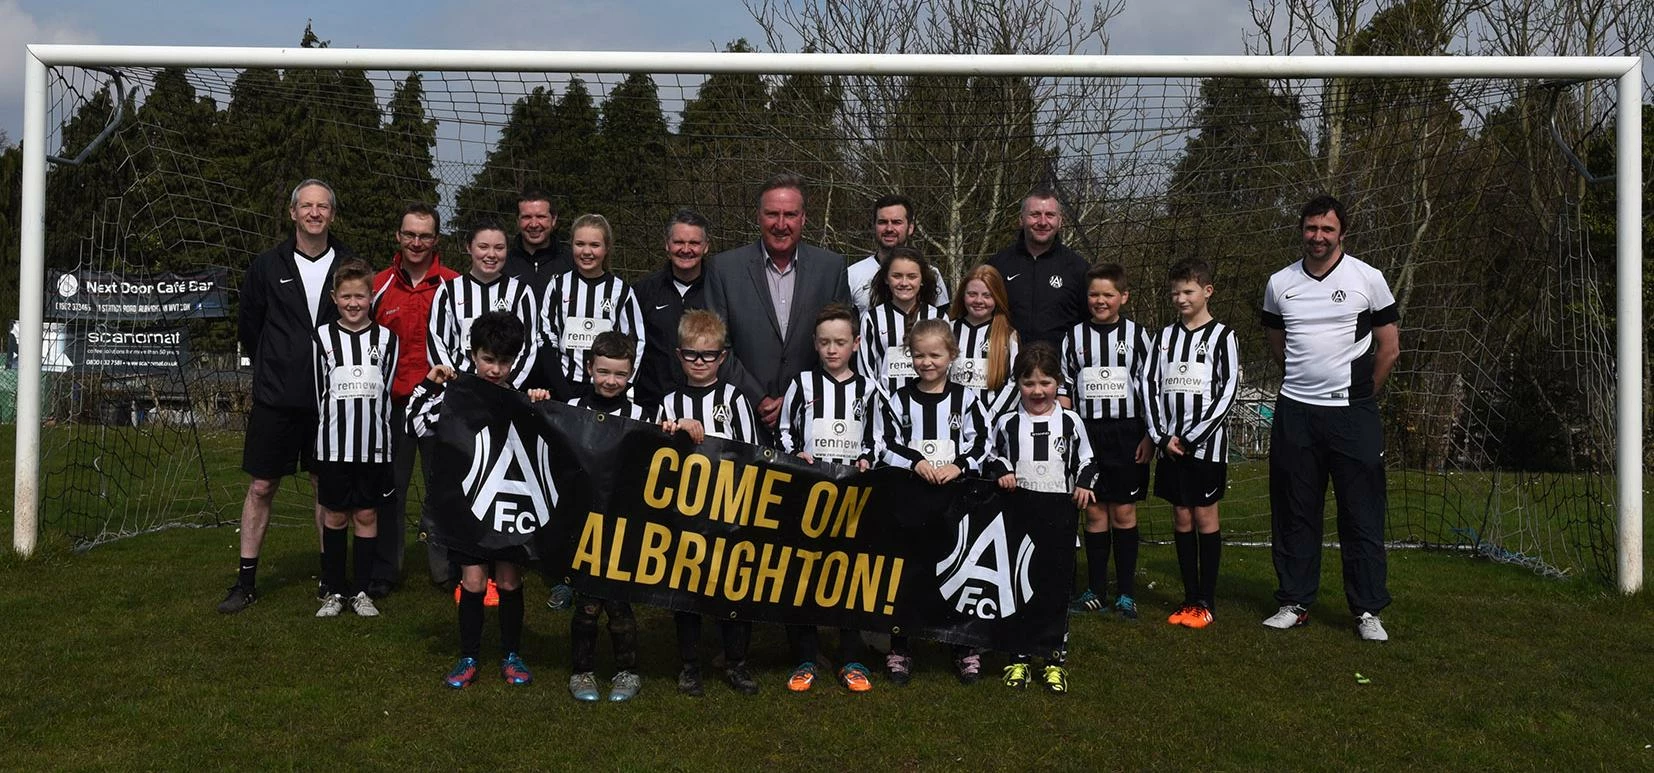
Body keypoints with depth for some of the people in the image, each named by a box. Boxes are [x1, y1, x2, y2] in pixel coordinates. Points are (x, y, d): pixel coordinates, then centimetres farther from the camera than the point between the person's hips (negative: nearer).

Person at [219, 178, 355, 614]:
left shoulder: (350, 266, 0)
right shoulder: (268, 266, 1)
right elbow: (248, 326, 12)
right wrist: (273, 369, 12)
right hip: (276, 399, 0)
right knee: (261, 487, 5)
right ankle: (246, 581, 15)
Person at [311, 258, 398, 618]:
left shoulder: (386, 338, 3)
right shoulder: (323, 337, 2)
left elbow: (386, 389, 6)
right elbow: (320, 392, 5)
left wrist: (370, 427, 3)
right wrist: (335, 427, 4)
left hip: (373, 444, 0)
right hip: (333, 445, 0)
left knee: (367, 515, 6)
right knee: (334, 516, 7)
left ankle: (361, 589, 16)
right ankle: (334, 590, 18)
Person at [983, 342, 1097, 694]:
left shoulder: (1070, 422, 4)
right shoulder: (1007, 423, 3)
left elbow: (1086, 461, 12)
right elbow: (990, 457, 13)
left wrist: (1085, 483, -6)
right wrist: (1000, 471, -6)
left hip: (1060, 513, 0)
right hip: (1018, 513, 0)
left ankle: (1056, 659, 16)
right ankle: (1019, 658, 16)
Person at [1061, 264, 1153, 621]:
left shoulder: (1137, 335, 1)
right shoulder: (1074, 336, 5)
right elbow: (1064, 389, 8)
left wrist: (1148, 436, -2)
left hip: (1126, 432, -1)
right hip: (1087, 431, 1)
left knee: (1124, 511, 2)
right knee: (1094, 512, 5)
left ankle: (1126, 593, 12)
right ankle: (1095, 591, 13)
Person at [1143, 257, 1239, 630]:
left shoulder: (1222, 335, -3)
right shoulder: (1164, 336, 10)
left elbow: (1228, 392, -9)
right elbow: (1150, 386, 6)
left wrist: (1191, 438, -12)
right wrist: (1162, 437, -5)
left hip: (1207, 444, -4)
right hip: (1170, 443, 4)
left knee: (1205, 517, 1)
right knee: (1181, 517, 7)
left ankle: (1206, 602, 8)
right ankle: (1189, 599, 15)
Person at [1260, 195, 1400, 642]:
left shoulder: (1368, 279, -1)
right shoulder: (1280, 283, 6)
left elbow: (1389, 349, 5)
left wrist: (1362, 394, 9)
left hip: (1352, 413, -3)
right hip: (1295, 412, 3)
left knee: (1362, 515, 1)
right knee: (1294, 513, 7)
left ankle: (1367, 610, 10)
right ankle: (1295, 603, 18)